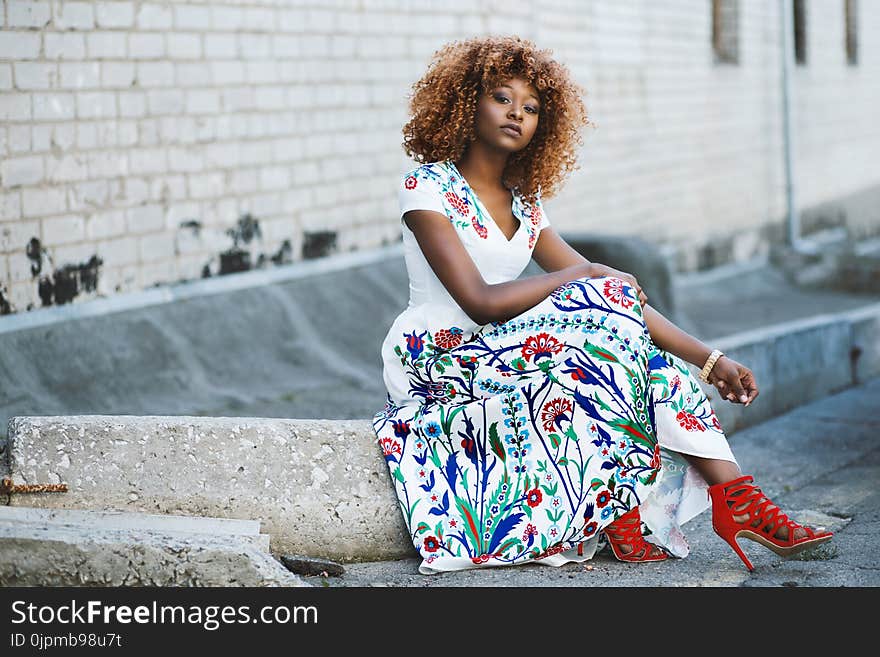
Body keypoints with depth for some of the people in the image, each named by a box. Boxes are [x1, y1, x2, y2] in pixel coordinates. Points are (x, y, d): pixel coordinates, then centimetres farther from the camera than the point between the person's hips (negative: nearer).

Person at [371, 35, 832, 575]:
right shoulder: (427, 187, -9)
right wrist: (577, 278, -9)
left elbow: (618, 291, 7)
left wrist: (709, 360, -1)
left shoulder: (523, 202, 12)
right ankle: (619, 513, -24)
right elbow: (480, 301, -20)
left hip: (492, 354, 7)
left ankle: (735, 498, -18)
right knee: (603, 316, -24)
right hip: (434, 359, -7)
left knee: (660, 363, -9)